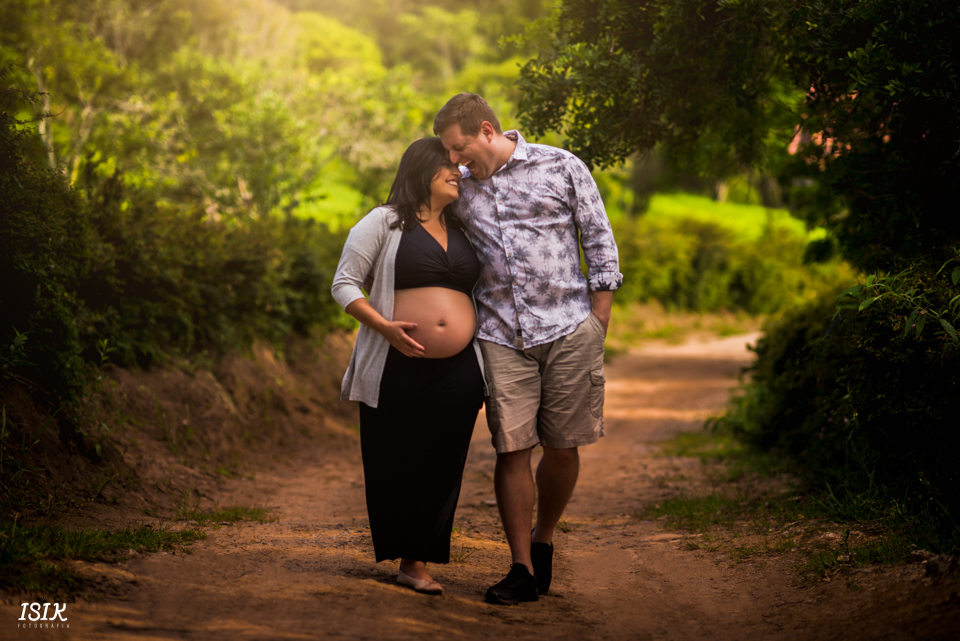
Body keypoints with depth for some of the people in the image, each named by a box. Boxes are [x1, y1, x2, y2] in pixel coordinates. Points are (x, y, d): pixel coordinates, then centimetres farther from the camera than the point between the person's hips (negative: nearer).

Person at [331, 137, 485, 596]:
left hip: (458, 371, 4)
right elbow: (344, 284, -1)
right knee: (396, 467, 2)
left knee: (440, 467, 2)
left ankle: (416, 563, 11)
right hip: (397, 369, -4)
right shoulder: (385, 222, 1)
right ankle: (399, 550, 20)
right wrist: (383, 326, -16)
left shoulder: (462, 231, 17)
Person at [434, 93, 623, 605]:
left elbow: (600, 245, 4)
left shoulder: (560, 168, 2)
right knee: (511, 449, -4)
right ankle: (522, 569, 6)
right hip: (501, 337, 2)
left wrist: (597, 327, 0)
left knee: (563, 447, 3)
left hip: (569, 329, -2)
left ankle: (543, 541, 26)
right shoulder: (461, 192, 12)